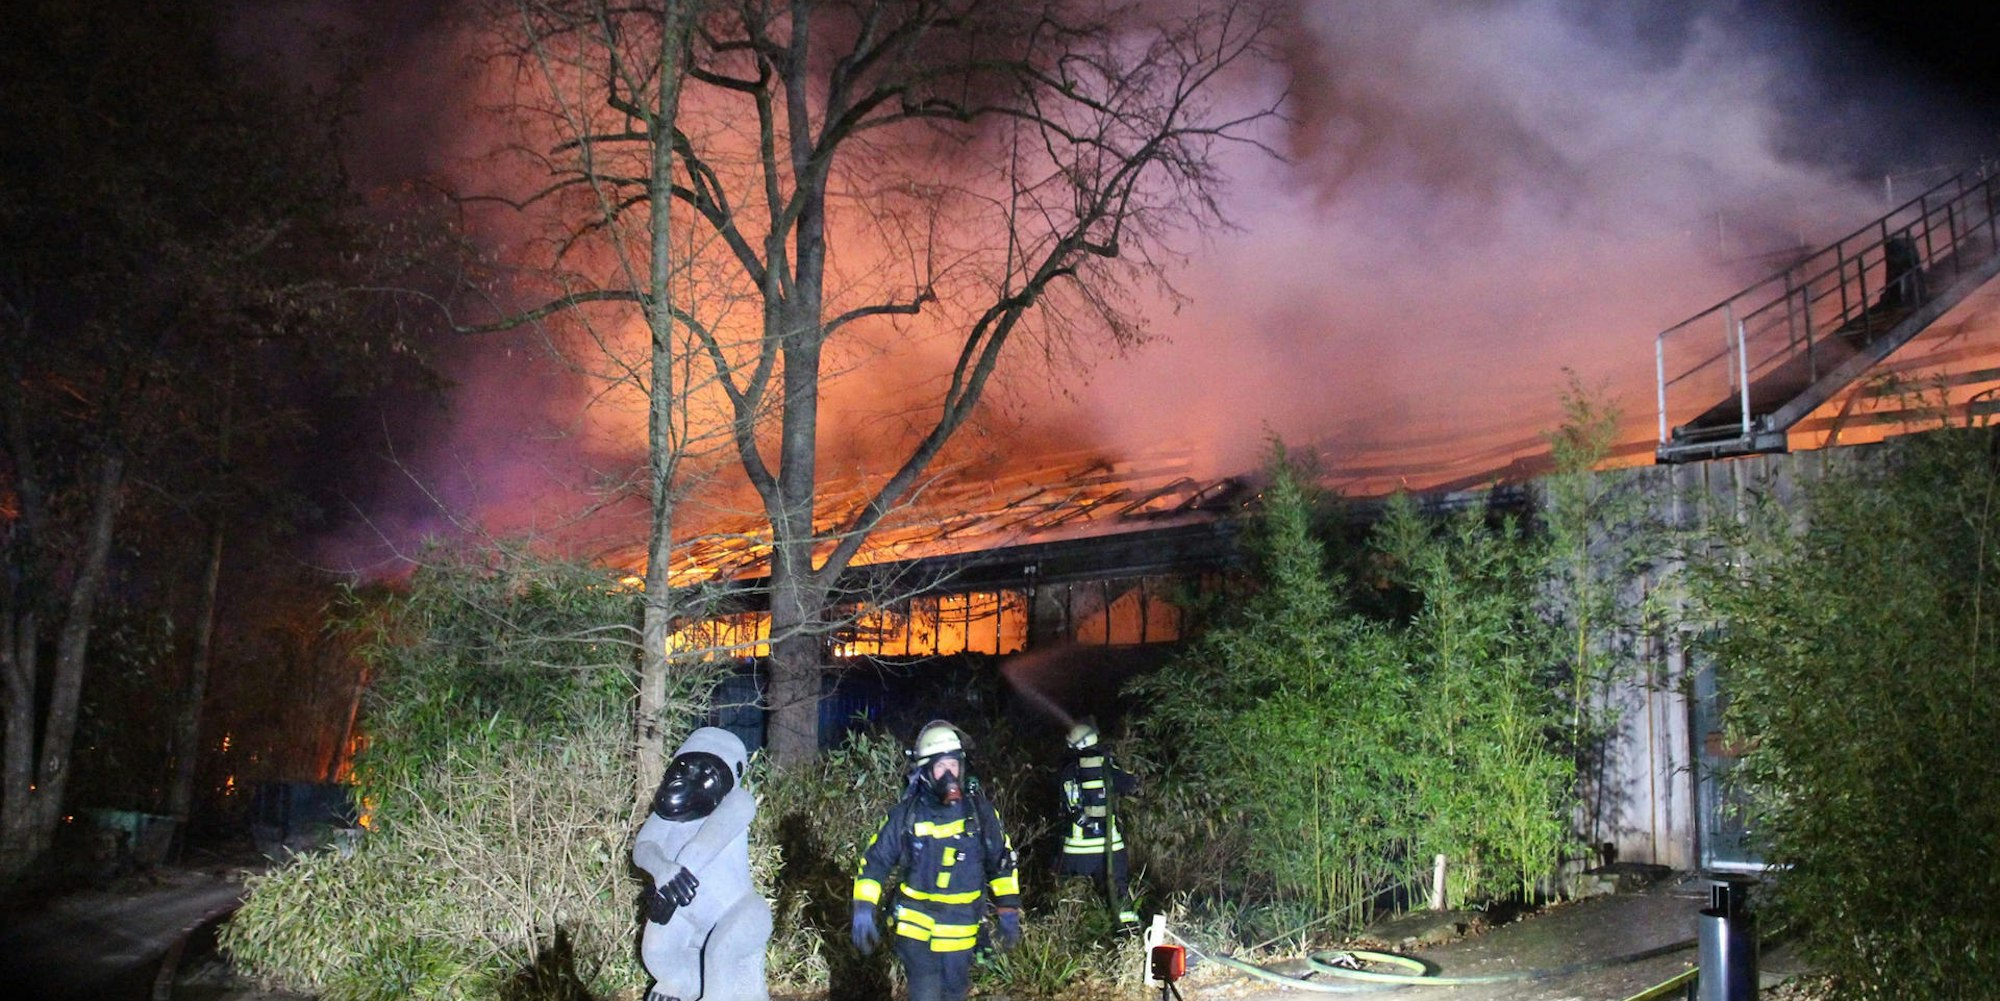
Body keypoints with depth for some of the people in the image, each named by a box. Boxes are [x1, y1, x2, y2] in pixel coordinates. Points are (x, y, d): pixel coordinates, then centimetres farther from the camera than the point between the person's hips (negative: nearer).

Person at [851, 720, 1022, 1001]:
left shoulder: (980, 810, -5)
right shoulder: (906, 814, -9)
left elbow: (1003, 861, 5)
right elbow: (875, 861, -2)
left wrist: (1008, 912, 1)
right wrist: (864, 911, -11)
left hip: (960, 932, 2)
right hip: (916, 928, -2)